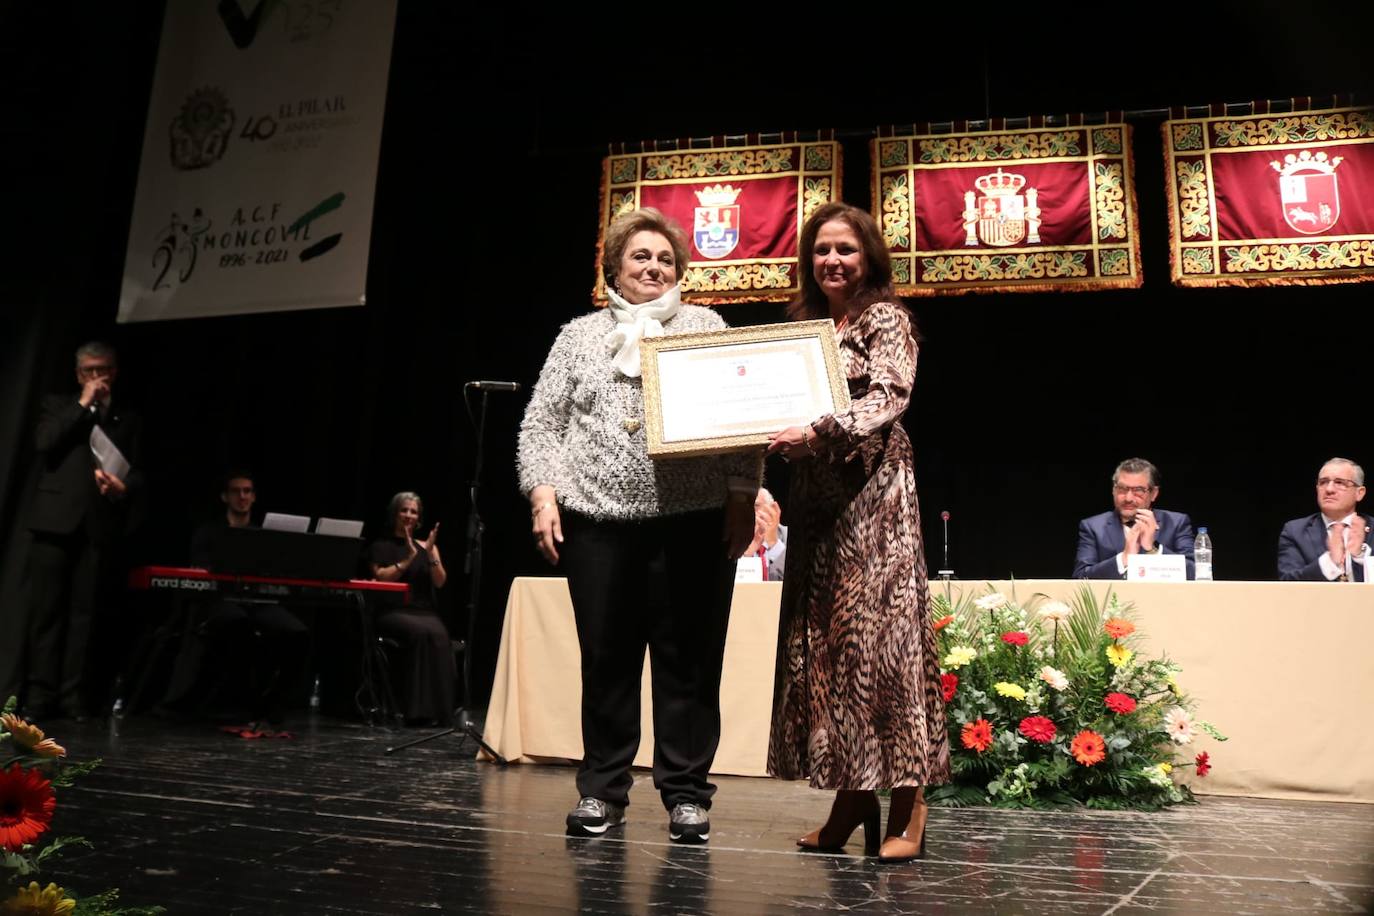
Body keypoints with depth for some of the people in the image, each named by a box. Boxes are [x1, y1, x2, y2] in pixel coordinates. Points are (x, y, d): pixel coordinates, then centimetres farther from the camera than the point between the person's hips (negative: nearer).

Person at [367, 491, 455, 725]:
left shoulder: (427, 546, 20)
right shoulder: (381, 546, 14)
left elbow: (439, 582, 6)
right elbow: (381, 577, -3)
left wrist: (430, 554, -7)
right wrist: (408, 559, -9)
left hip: (425, 611, 2)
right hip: (394, 612, -2)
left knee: (438, 635, -33)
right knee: (422, 631, -35)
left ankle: (438, 709, -32)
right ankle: (419, 710, -34)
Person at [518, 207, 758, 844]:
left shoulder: (706, 327, 12)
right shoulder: (579, 336, 16)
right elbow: (542, 422, 12)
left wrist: (742, 498, -3)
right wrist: (543, 492, -2)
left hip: (694, 521, -1)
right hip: (598, 520, 1)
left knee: (689, 659, 2)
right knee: (606, 658, 6)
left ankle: (686, 793, 14)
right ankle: (602, 791, 19)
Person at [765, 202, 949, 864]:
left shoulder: (885, 317, 1)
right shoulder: (805, 327, 19)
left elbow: (889, 398, -13)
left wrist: (820, 432, -26)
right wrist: (777, 432, -2)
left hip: (873, 494, -6)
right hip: (817, 497, 6)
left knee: (878, 631, -9)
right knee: (819, 639, 3)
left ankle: (908, 804, -1)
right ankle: (851, 793, 10)